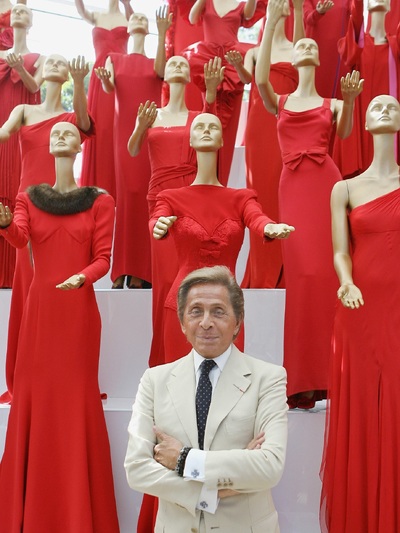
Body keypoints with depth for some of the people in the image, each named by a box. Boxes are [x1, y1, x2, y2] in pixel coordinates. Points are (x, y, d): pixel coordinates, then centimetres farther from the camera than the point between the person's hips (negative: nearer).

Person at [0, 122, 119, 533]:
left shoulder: (99, 201, 4)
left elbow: (103, 259, -1)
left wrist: (81, 277, -21)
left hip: (79, 308, -2)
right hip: (39, 306, 2)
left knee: (76, 398, 0)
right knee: (35, 394, 3)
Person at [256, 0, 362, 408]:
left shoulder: (332, 105, 18)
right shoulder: (279, 103, 18)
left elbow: (344, 133, -2)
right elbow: (260, 79, -2)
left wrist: (349, 100, -19)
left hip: (326, 183, 0)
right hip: (292, 186, 0)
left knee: (327, 270, -7)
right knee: (300, 271, -7)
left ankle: (331, 372, -1)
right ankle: (303, 379, 0)